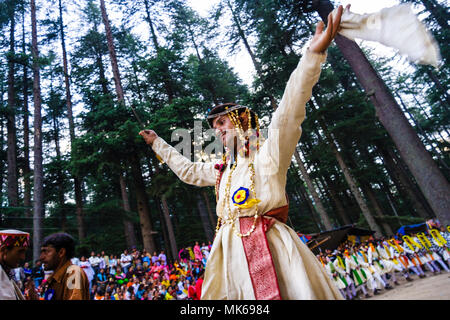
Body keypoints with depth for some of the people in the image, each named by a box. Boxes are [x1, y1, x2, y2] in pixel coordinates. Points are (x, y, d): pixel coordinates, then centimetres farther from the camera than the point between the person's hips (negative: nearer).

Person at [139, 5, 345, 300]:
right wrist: (157, 142, 42)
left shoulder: (269, 153, -1)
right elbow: (188, 170, 33)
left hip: (270, 243, -6)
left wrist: (314, 54, -28)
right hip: (231, 249, 6)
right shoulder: (222, 168, 19)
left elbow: (288, 113, -16)